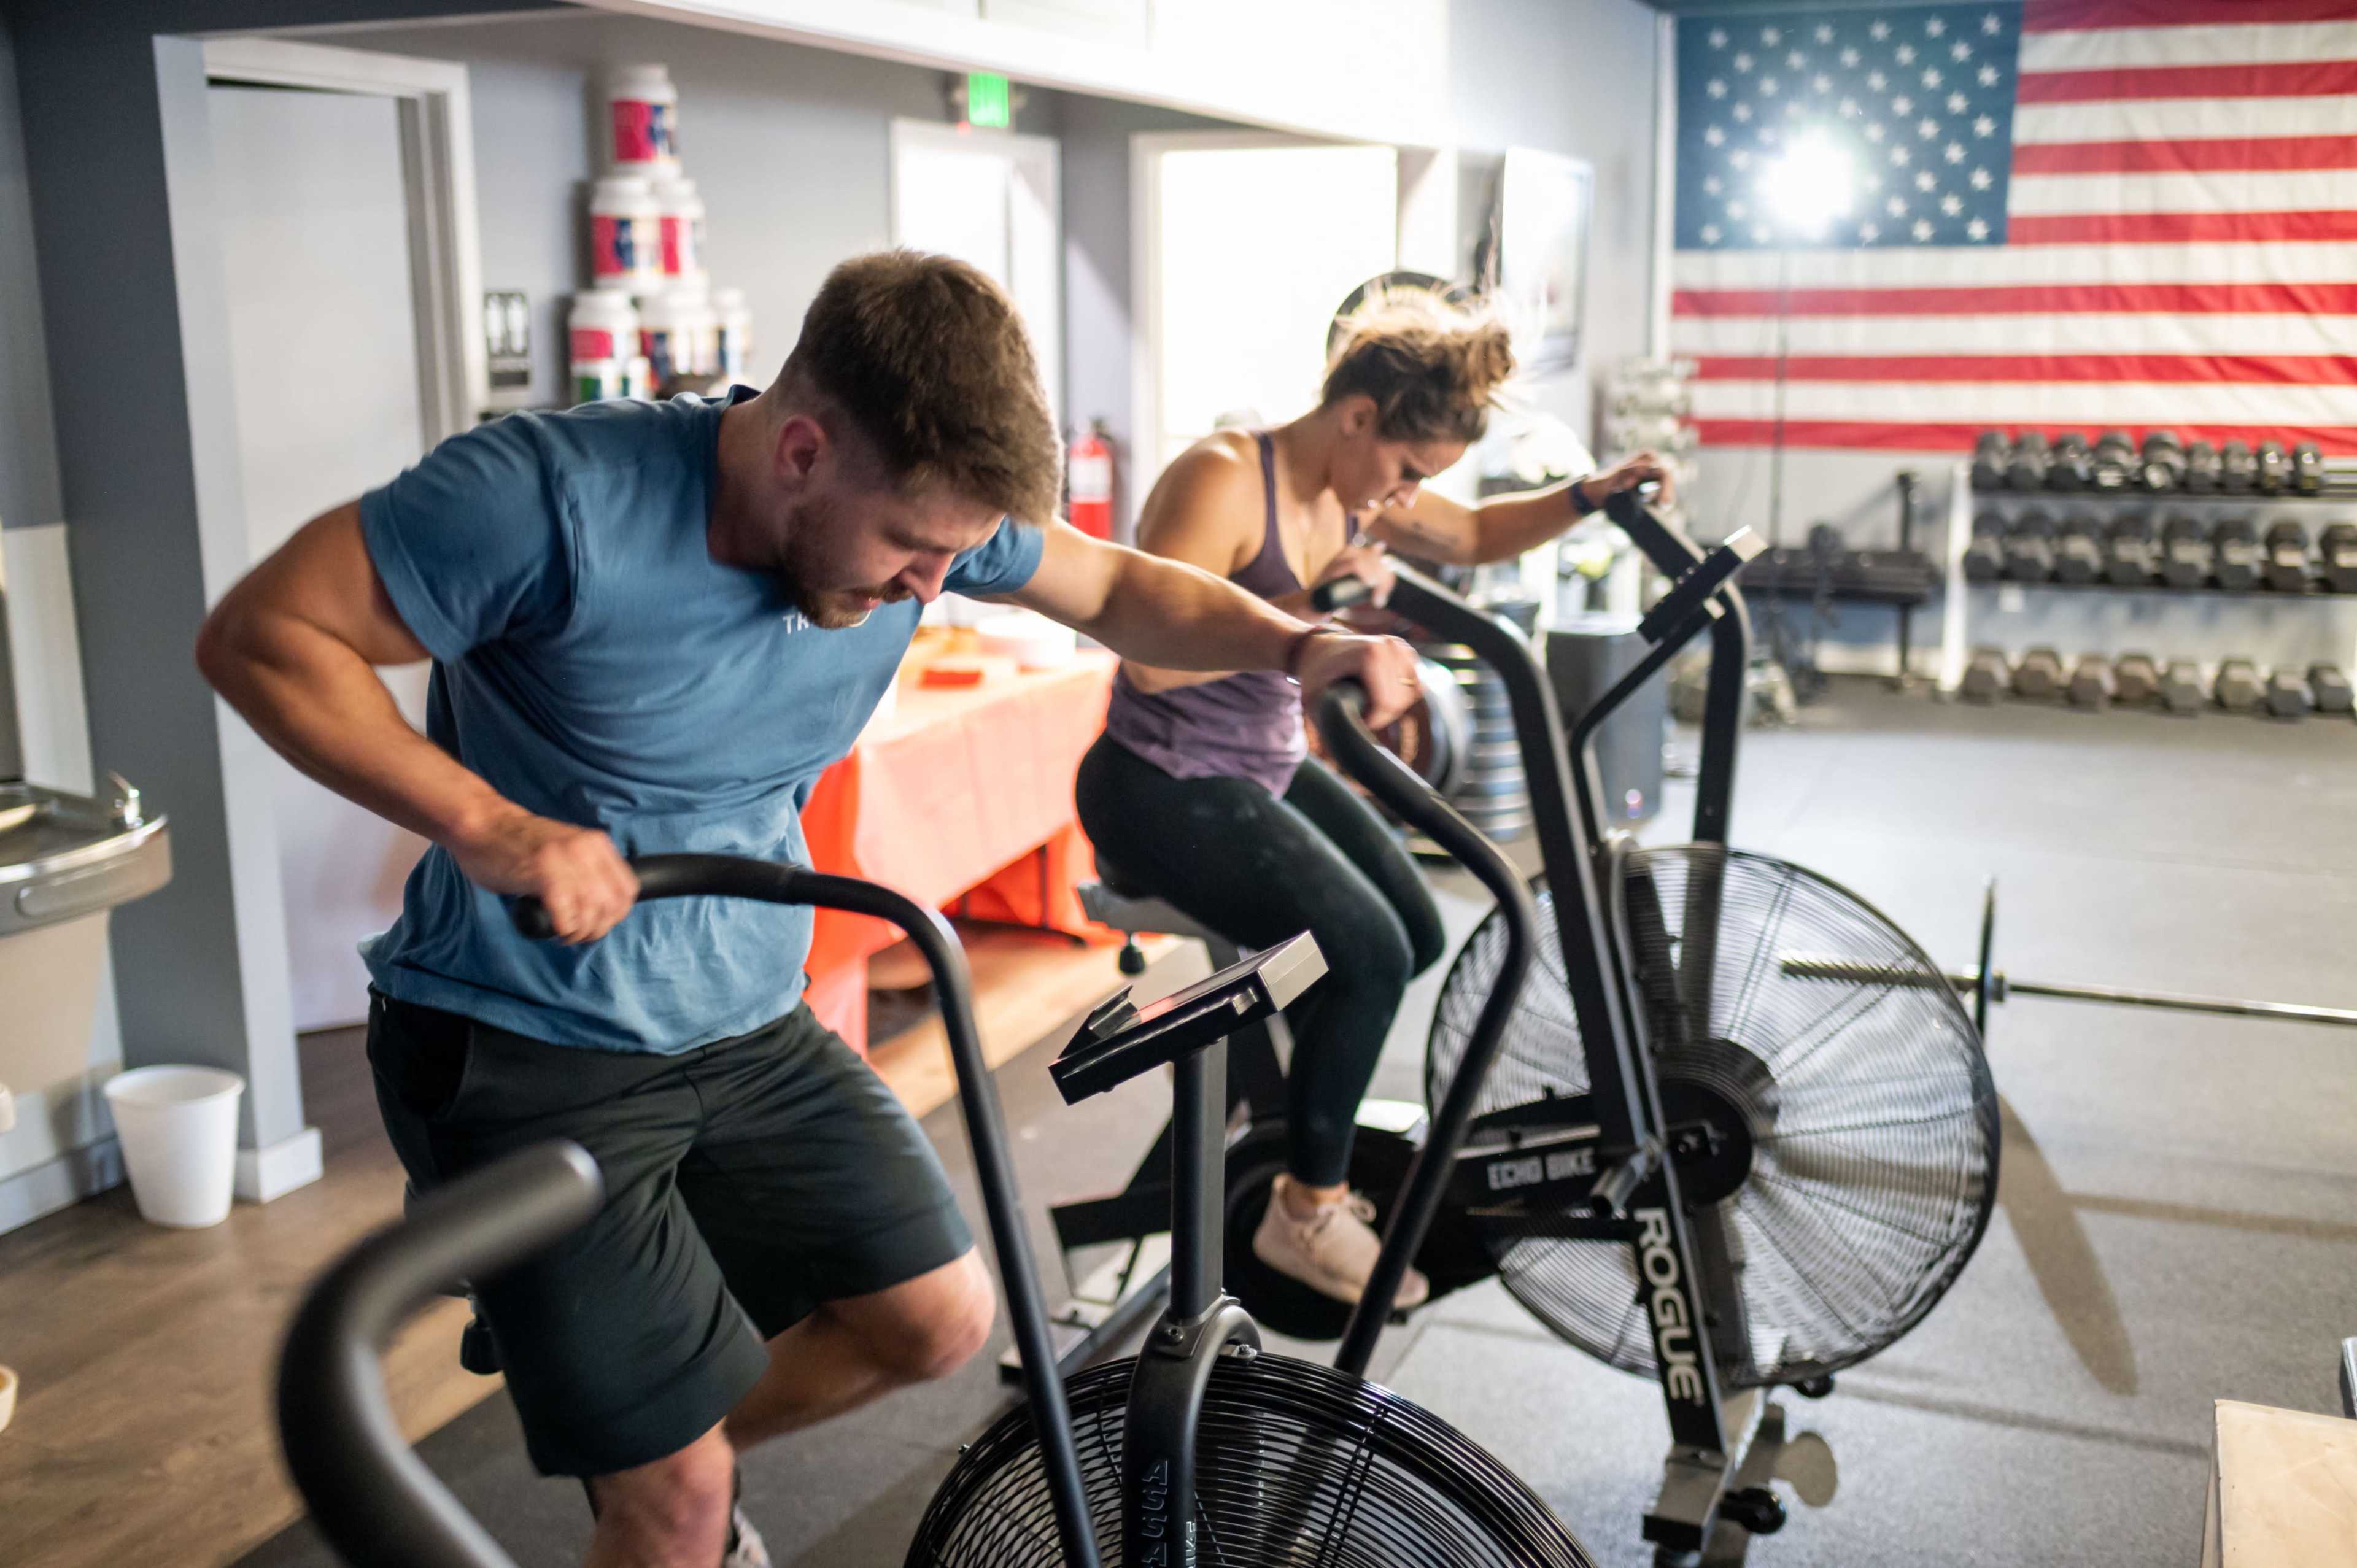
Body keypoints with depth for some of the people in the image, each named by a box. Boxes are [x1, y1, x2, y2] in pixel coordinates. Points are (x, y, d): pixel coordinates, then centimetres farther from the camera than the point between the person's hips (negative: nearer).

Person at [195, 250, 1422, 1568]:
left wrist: (1300, 645, -12)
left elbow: (1120, 588, 5)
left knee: (942, 1317, 6)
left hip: (750, 1026, 6)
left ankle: (671, 1454, 31)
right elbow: (261, 634, -19)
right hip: (527, 1050, -5)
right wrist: (486, 822, -30)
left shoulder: (920, 503, -9)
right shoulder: (557, 494, -26)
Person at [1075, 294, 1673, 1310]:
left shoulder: (1356, 495, 4)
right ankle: (1305, 1212, -1)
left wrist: (1588, 496, 4)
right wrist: (1309, 609, -34)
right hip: (1160, 792, -9)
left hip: (1265, 769, 9)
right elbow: (1153, 659, -32)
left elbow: (1475, 537, 20)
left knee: (1417, 935, 8)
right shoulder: (1224, 480, -23)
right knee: (1366, 952, -19)